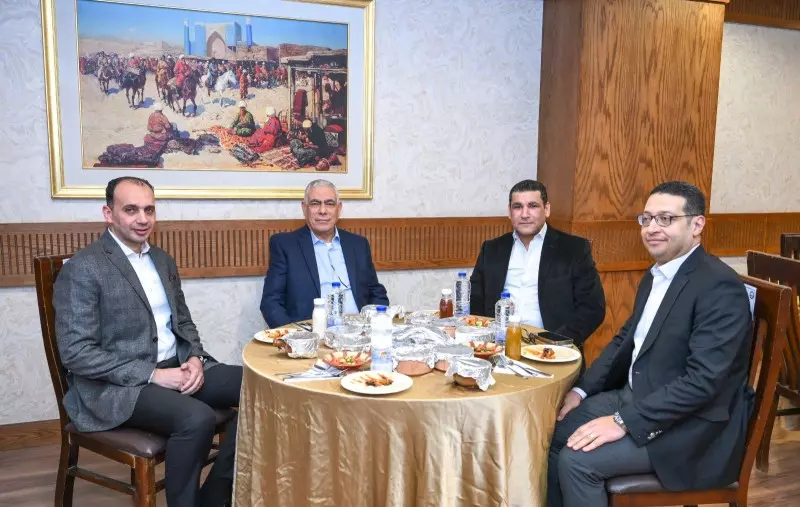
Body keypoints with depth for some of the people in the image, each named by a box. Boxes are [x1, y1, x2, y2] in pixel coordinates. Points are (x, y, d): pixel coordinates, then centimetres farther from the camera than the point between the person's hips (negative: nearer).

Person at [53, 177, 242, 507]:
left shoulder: (162, 260, 13)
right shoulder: (82, 269, -10)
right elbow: (76, 353, -16)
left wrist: (195, 359, -4)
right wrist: (152, 375, -20)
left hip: (175, 368, 7)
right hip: (115, 386, -7)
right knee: (197, 418, -33)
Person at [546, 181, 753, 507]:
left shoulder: (720, 286, -20)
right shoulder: (655, 276, 9)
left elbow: (703, 380, -26)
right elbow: (625, 339, 16)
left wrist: (625, 421, -26)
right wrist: (581, 390, 3)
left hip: (692, 426, -8)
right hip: (634, 398, 9)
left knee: (577, 459, -20)